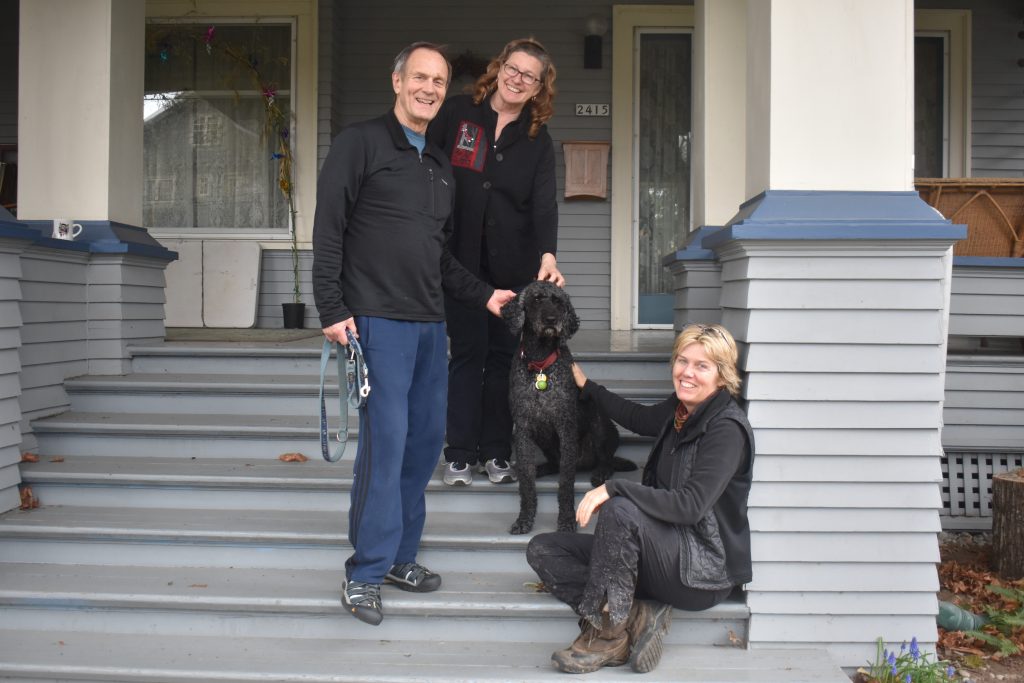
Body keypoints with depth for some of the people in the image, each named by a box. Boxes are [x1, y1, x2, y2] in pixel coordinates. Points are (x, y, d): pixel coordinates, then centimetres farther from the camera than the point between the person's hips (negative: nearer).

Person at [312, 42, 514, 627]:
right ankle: (367, 573, 2)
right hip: (378, 320, -7)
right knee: (386, 439, -10)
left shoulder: (441, 165, 20)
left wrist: (483, 294, 16)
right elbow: (328, 230, -7)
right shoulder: (361, 143, 0)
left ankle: (399, 556, 21)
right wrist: (333, 309, -13)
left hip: (430, 323, 7)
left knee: (427, 438, 8)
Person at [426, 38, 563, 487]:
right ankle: (460, 454, 8)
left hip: (514, 265, 2)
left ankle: (495, 453, 14)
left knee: (505, 353, 4)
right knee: (469, 350, -1)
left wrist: (548, 255, -22)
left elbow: (544, 203, -5)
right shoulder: (456, 113, 2)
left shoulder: (538, 142, 7)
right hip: (460, 259, -2)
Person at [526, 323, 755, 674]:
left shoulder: (728, 428, -16)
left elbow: (691, 505, -25)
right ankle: (636, 616, -18)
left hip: (705, 567, -8)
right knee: (542, 550, -2)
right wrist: (588, 387, 41)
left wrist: (614, 488, -30)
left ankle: (606, 633, -21)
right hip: (668, 548, 8)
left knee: (619, 510, -34)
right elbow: (639, 418, 31)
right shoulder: (679, 409, 7)